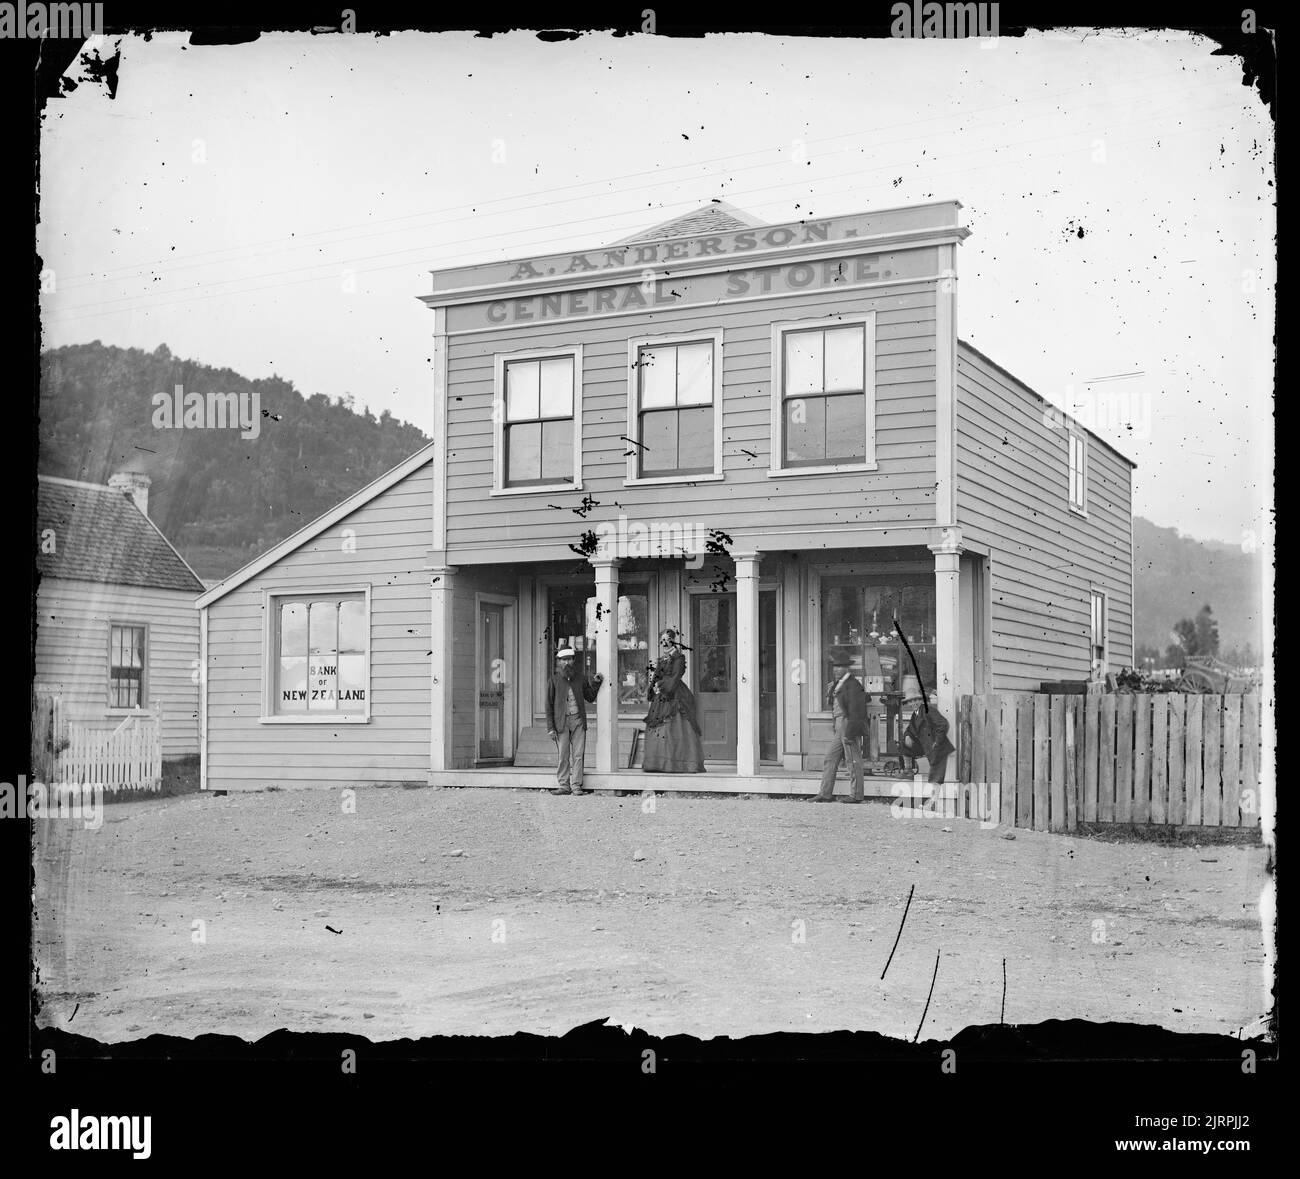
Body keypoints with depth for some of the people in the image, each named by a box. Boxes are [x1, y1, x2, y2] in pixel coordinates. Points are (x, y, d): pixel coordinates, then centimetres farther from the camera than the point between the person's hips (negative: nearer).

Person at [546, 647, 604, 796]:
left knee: (578, 754, -2)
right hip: (561, 721, -1)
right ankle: (563, 786, 7)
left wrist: (596, 683, 5)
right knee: (563, 756, -1)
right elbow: (549, 705, 4)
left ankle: (576, 786, 2)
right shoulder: (554, 680, 4)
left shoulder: (580, 678, 11)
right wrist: (550, 728, -2)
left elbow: (590, 698, 20)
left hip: (578, 720, 1)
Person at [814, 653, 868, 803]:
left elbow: (854, 711, -18)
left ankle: (857, 795, 2)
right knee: (830, 759, 7)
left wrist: (849, 733, -21)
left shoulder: (852, 685, -13)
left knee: (854, 761, -4)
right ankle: (825, 793, 9)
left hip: (850, 725, -10)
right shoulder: (837, 685, 16)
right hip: (839, 727, 10)